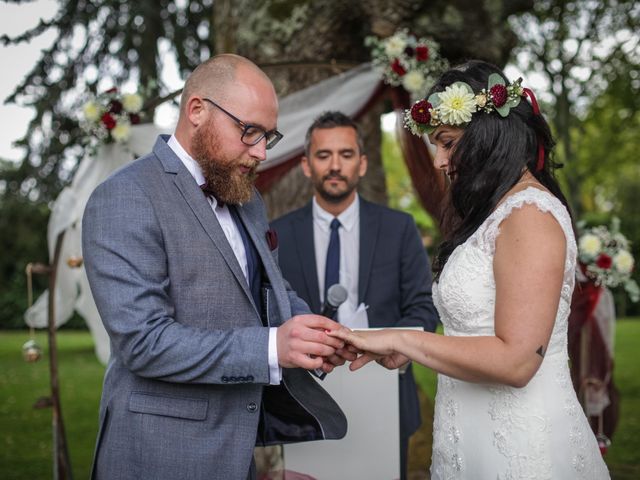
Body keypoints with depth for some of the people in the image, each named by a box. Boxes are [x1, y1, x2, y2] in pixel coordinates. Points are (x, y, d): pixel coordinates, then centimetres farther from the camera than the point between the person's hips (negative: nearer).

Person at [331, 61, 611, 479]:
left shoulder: (531, 215, -17)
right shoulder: (497, 212, 12)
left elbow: (515, 359, -23)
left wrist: (400, 340, -18)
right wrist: (412, 350, 5)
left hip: (516, 443, -9)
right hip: (476, 436, 9)